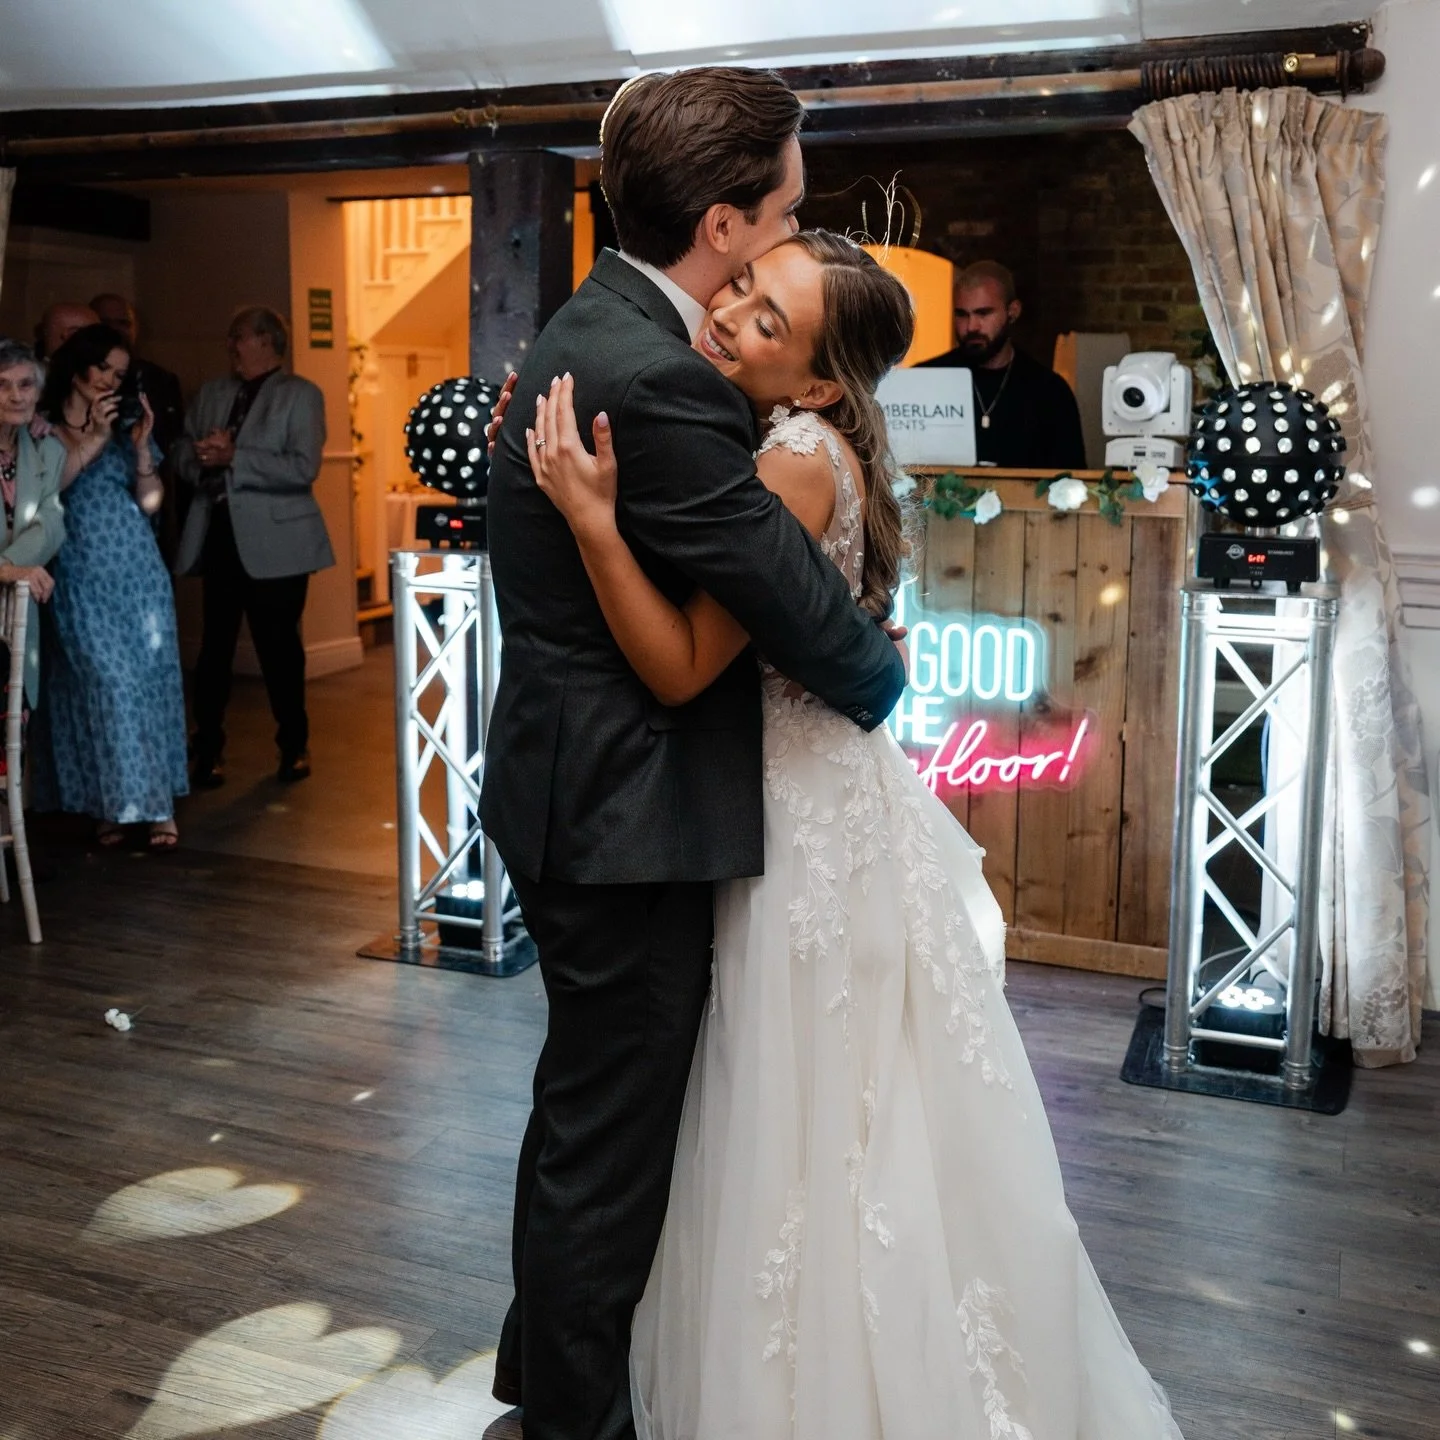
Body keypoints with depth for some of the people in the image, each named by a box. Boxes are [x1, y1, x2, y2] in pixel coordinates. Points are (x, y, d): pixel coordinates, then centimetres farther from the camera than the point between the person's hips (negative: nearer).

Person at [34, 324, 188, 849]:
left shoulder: (124, 425, 13)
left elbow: (150, 501, 5)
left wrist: (141, 448, -9)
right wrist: (93, 440, -14)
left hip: (136, 572, 3)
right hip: (82, 577, -3)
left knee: (149, 680, -1)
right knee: (104, 683, -7)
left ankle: (157, 804, 2)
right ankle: (113, 804, 1)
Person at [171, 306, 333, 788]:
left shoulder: (301, 395, -1)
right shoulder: (211, 394, 16)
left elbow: (303, 468, -14)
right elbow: (182, 454, 13)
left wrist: (233, 458, -19)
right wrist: (202, 459, -10)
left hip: (275, 540, -4)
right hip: (219, 535, 4)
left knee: (278, 646, 4)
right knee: (214, 645, 7)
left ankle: (294, 746, 20)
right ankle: (208, 748, 16)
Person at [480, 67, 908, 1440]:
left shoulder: (599, 327, 9)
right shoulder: (653, 378, -25)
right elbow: (789, 594, -22)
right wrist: (884, 672, -2)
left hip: (581, 792, 11)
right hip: (623, 812, -11)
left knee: (588, 1100, 26)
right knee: (610, 1130, 6)